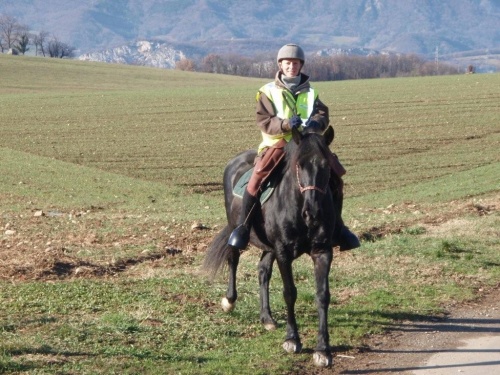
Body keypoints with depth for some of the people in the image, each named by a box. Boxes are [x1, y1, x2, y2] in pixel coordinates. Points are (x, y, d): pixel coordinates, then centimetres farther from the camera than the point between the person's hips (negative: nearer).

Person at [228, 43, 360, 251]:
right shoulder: (268, 92, 5)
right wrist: (286, 124, -25)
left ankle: (336, 225, 10)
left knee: (335, 178, -7)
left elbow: (323, 115, 2)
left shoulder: (310, 93, 15)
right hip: (277, 143, -3)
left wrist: (317, 122, -23)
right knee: (256, 180, -26)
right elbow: (264, 121, -7)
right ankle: (242, 226, -15)